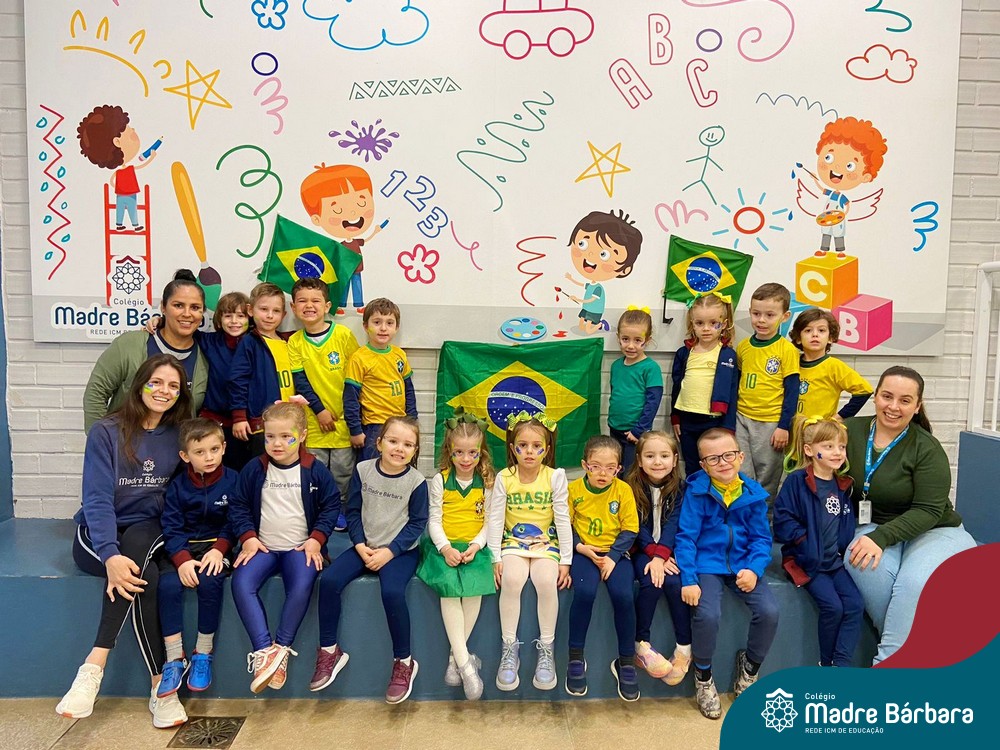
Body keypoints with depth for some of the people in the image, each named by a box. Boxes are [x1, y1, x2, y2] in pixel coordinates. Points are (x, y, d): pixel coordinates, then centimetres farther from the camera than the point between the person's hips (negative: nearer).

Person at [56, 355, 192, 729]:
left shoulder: (179, 436, 3)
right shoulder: (106, 432, -7)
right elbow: (97, 499, -17)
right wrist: (110, 556, -32)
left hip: (151, 534, 2)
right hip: (99, 536, -2)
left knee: (138, 540, -35)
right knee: (146, 579, -32)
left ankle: (94, 667, -33)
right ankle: (161, 687, -27)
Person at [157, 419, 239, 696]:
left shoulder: (233, 480, -3)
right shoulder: (178, 486, 2)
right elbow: (172, 527, -3)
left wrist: (219, 549, -19)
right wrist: (182, 559, -19)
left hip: (217, 546, -2)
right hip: (184, 548, 2)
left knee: (209, 582, -30)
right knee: (168, 584, -25)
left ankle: (204, 653, -11)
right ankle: (175, 658, -13)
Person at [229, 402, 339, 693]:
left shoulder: (315, 470, -2)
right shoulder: (254, 469, 2)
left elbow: (331, 505, 3)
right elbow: (238, 505, 8)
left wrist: (316, 539, -7)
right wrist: (248, 537, -6)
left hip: (301, 547, -2)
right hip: (262, 546, 2)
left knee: (301, 587, -30)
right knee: (241, 583, -25)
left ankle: (281, 650, -16)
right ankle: (264, 650, -24)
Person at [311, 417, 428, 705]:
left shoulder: (416, 481, -8)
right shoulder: (363, 470, -1)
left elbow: (417, 524, -6)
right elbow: (353, 512, 3)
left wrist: (388, 551, -14)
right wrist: (361, 546, -9)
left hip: (399, 551, -3)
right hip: (365, 547, 4)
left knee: (392, 591, -29)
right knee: (329, 580, -18)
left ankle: (404, 662, -8)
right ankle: (329, 651, 1)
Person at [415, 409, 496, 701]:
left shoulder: (487, 481, 4)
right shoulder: (440, 481, 3)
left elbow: (490, 521, 4)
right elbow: (434, 520, 2)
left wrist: (476, 545, -13)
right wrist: (445, 548, -15)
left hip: (474, 546, 0)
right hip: (444, 546, 0)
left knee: (474, 587, -27)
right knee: (449, 587, -27)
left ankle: (455, 656, -12)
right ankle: (466, 662, -24)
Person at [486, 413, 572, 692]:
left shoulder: (555, 477, -6)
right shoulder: (504, 477, -4)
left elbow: (563, 520, -4)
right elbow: (495, 519, -4)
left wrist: (565, 561, -6)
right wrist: (496, 558, -10)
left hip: (547, 542, 0)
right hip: (514, 541, 1)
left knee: (547, 582, -28)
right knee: (511, 580, -29)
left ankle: (546, 649, -8)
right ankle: (510, 648, -11)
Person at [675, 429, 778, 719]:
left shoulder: (754, 493, 1)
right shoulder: (696, 492, -8)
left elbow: (761, 538, 5)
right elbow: (686, 537, -8)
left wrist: (754, 568, -13)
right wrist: (688, 579, -16)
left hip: (742, 564, 3)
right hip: (707, 564, -3)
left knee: (769, 611, -18)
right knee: (707, 615, -27)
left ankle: (749, 672, 13)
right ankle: (703, 678, 4)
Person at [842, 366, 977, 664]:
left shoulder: (927, 449, -12)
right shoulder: (850, 430, -4)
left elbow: (928, 511, -15)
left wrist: (880, 537, -27)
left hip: (933, 532, -2)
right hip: (874, 528, 3)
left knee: (914, 582, -32)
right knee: (868, 565, -31)